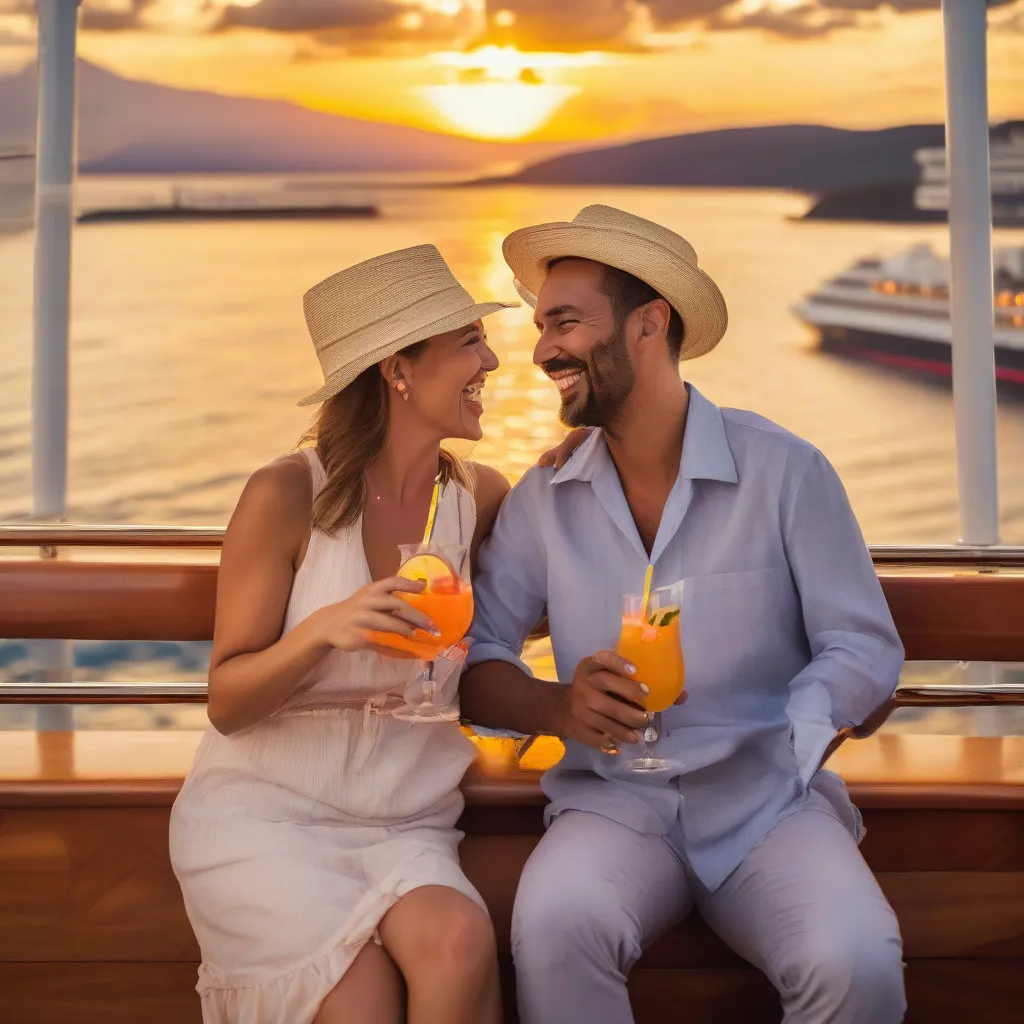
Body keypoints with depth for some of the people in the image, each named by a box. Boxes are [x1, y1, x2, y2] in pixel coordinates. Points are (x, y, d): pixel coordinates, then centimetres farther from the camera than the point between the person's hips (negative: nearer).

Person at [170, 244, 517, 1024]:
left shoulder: (478, 498, 3)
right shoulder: (288, 496, -9)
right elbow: (227, 703, -6)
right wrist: (323, 630, -26)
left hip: (404, 824, 3)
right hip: (264, 813, -3)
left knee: (461, 947, -29)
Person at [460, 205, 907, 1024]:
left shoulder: (786, 471, -3)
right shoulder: (543, 497, 4)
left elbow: (865, 648, -1)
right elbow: (475, 662, 4)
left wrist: (784, 746, -17)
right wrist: (560, 708, -17)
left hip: (768, 801, -1)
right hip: (614, 802, 1)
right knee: (554, 928, -32)